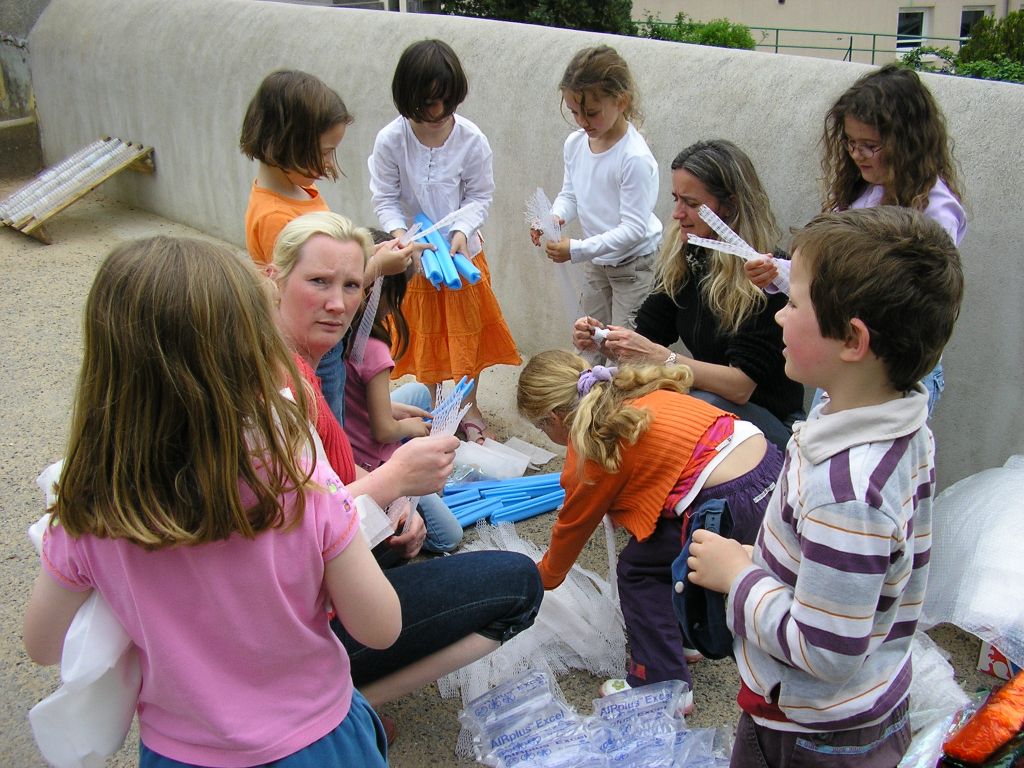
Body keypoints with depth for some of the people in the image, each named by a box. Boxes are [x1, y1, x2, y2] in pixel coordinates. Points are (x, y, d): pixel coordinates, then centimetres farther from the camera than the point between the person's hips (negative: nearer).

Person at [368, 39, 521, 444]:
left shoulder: (471, 139, -16)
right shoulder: (390, 140, -17)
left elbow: (480, 196, -7)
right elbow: (385, 199, -10)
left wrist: (462, 232, -23)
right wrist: (401, 237, -28)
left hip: (463, 249, 1)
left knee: (469, 329, 14)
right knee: (425, 333, 15)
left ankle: (470, 406, 33)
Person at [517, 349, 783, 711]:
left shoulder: (591, 452, -2)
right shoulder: (633, 395, 17)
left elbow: (570, 531, 16)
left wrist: (542, 581, 34)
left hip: (735, 506, -8)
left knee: (637, 568, 11)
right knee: (661, 545, 26)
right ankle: (683, 639, 41)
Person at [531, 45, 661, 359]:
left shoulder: (634, 158, -28)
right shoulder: (575, 144, -6)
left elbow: (634, 227, -28)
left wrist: (578, 250, -33)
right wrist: (554, 218, -15)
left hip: (634, 263, -7)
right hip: (596, 261, 7)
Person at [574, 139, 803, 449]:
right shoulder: (680, 258, -2)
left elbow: (741, 385, -25)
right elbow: (648, 336, 2)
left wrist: (658, 356, -32)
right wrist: (602, 340, -18)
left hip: (769, 420, -6)